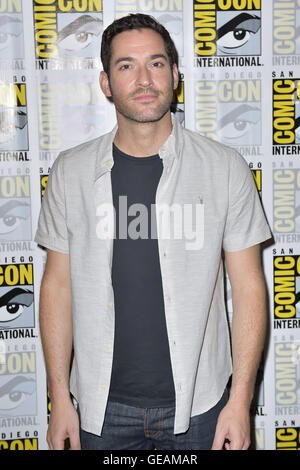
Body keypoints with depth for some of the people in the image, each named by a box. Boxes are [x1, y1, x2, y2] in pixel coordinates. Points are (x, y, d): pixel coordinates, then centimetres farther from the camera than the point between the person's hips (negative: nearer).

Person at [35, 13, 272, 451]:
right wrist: (60, 397, 1)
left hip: (198, 404, -1)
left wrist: (241, 399, -7)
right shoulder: (71, 171, -2)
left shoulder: (225, 168, -6)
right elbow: (57, 285, 1)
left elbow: (248, 287, -4)